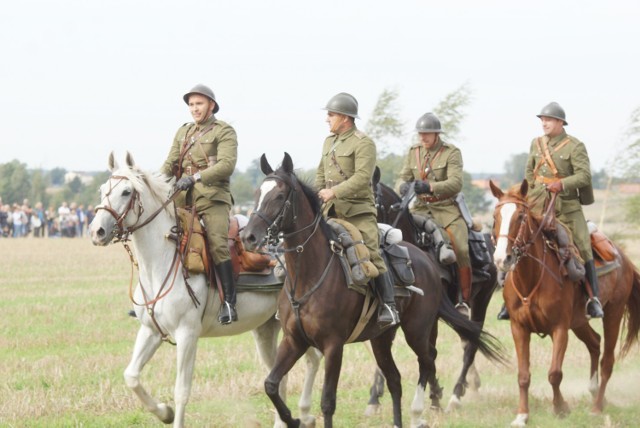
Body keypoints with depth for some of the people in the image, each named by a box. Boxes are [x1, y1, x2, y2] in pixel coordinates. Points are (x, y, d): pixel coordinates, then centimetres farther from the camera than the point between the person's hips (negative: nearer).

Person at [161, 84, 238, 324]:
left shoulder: (224, 132, 2)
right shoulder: (183, 132, 21)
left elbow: (227, 165, -12)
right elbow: (170, 163, 14)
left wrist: (196, 177, -24)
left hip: (213, 198, -6)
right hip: (182, 198, 6)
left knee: (217, 244, -23)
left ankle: (229, 303, -22)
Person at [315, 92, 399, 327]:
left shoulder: (363, 143, -9)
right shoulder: (329, 142, 16)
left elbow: (362, 177, -20)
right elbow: (321, 173, 24)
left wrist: (334, 192, -27)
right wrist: (316, 196, 8)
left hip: (358, 210, -8)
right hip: (331, 211, 8)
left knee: (372, 254, -15)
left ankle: (389, 306, -13)